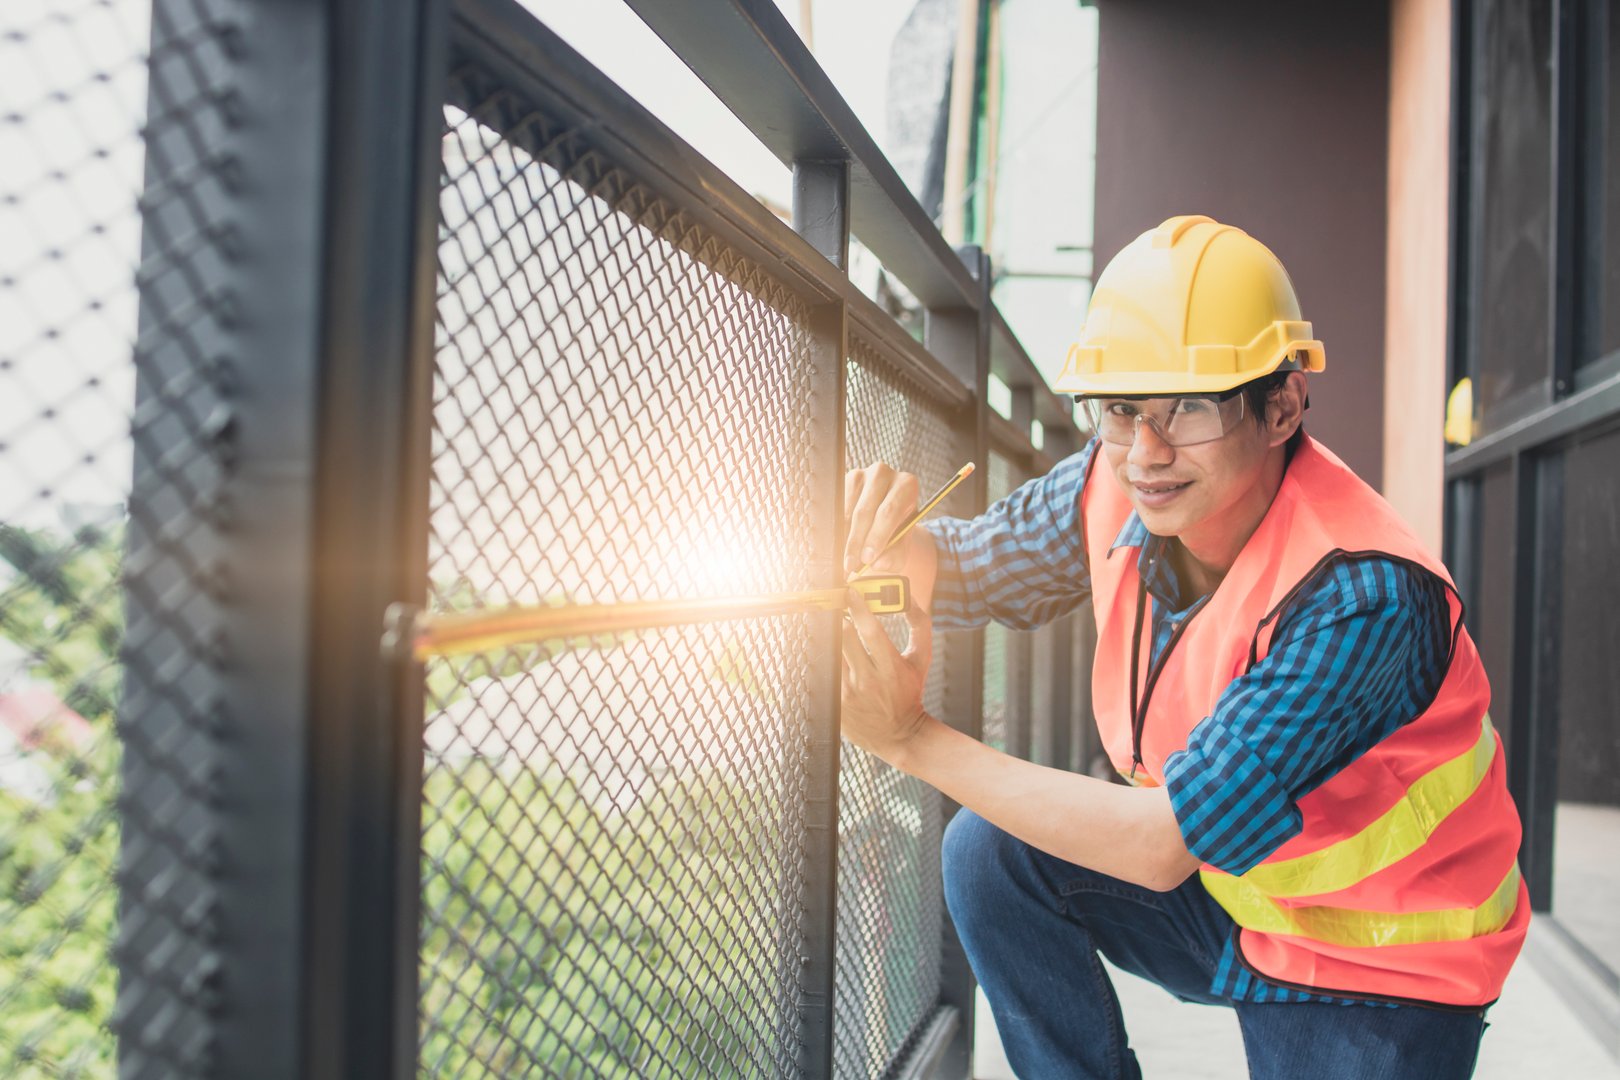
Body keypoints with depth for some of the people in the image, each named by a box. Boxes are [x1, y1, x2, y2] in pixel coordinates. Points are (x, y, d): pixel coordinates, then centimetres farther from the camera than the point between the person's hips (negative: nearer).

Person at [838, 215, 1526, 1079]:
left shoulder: (1358, 595, -34)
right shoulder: (1119, 483, -15)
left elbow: (1164, 844, -34)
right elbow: (963, 567, -2)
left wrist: (913, 739, -32)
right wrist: (887, 548, -28)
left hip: (1376, 972, -5)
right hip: (1221, 887, 6)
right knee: (992, 852, -9)